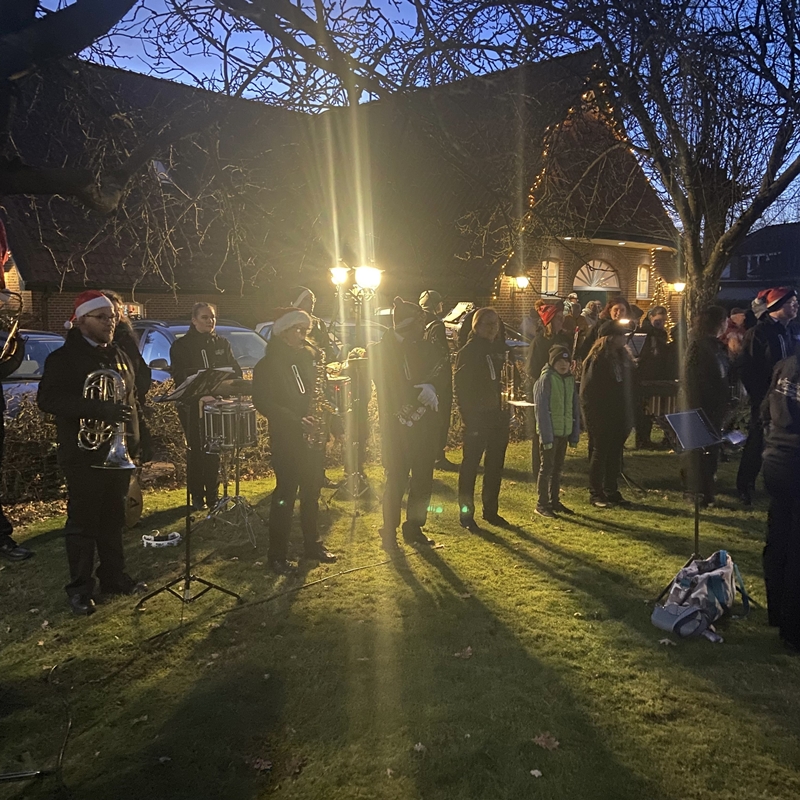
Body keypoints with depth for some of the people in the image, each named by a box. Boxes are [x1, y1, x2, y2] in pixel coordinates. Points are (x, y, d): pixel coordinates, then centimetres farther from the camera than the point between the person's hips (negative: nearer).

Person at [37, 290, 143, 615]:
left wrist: (133, 438, 10)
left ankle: (114, 576, 26)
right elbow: (48, 399, -19)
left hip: (119, 453, 6)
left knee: (113, 519, 14)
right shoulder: (63, 358, -7)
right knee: (83, 522, 2)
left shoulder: (119, 355, 13)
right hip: (84, 455, -6)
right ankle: (79, 588, 13)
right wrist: (98, 409, -28)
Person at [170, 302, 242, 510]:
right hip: (192, 405, -3)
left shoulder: (222, 344, 13)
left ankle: (213, 495, 13)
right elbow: (179, 376, -9)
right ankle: (196, 496, 10)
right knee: (197, 451, 0)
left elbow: (235, 371, 9)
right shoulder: (181, 346, 1)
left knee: (214, 451, 5)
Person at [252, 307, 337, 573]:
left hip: (313, 436, 5)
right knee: (285, 495, -2)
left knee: (312, 492, 12)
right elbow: (263, 402, -12)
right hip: (286, 439, -5)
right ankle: (278, 555, 8)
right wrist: (297, 420, -20)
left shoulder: (310, 357, 12)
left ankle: (312, 544, 26)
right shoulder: (268, 365, -5)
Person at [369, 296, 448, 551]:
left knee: (423, 480, 8)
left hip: (425, 425, 5)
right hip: (396, 426, -5)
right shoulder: (380, 351, -3)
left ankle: (414, 528, 23)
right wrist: (420, 392, -13)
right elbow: (389, 389, -13)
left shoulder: (427, 349, 11)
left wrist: (429, 388, -20)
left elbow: (442, 374, -2)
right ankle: (389, 533, 12)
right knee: (396, 480, -2)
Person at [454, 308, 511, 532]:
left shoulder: (500, 349, 11)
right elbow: (461, 388, -12)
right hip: (477, 418, -7)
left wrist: (506, 410, 6)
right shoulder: (468, 352, -8)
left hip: (498, 416, 7)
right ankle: (466, 515, 10)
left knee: (495, 465, 13)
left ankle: (491, 511, 26)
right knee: (471, 465, 1)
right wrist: (469, 418, -17)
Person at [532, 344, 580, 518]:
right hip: (550, 433, -6)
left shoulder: (570, 379, 8)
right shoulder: (546, 379, -12)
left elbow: (575, 408, 11)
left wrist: (575, 433, 6)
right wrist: (546, 436, -19)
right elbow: (541, 410, -16)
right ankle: (541, 504, 9)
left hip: (564, 432, 6)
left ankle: (555, 501, 25)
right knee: (547, 468, 1)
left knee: (558, 468, 14)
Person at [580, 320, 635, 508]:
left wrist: (629, 413, 9)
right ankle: (595, 494, 10)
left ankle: (612, 491, 22)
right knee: (600, 454, 2)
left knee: (615, 454, 12)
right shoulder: (596, 359, -14)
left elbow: (630, 385, 13)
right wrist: (591, 415, -15)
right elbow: (587, 390, -14)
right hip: (601, 417, -7)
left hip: (619, 416, 7)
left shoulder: (624, 356, 8)